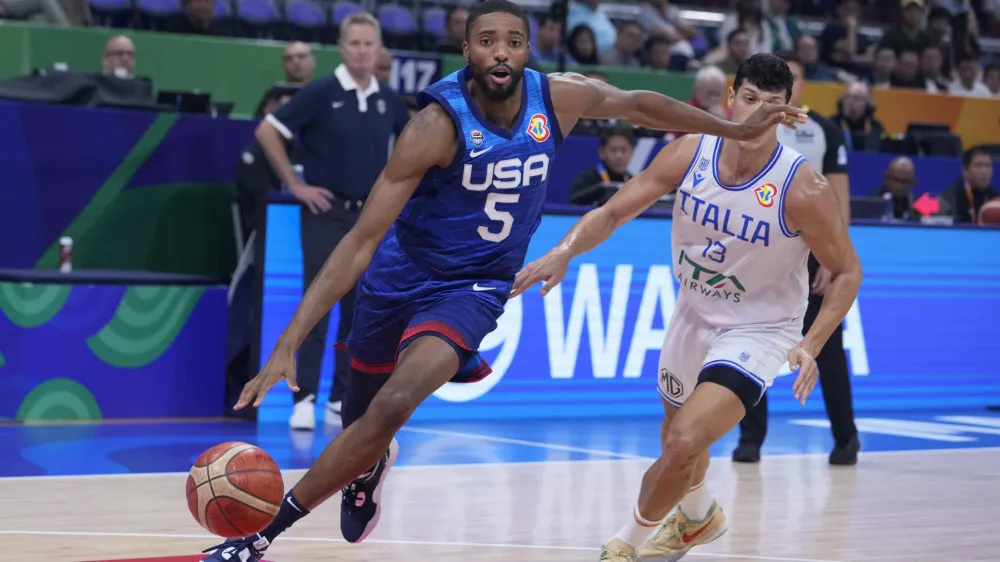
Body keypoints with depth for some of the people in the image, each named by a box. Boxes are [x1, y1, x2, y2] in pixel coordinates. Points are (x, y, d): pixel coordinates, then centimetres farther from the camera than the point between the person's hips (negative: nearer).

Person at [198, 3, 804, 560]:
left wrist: (737, 130, 14)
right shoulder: (440, 123, -26)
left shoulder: (559, 98, -14)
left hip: (475, 287, 1)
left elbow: (638, 104, 9)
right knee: (361, 420, 17)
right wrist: (289, 344, -35)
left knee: (394, 405, -24)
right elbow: (361, 241, -28)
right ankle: (368, 466, 58)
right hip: (401, 277, -1)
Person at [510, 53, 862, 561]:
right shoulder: (689, 154, -15)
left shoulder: (802, 189, -25)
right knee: (677, 438, 25)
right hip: (694, 314, 5)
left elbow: (847, 272, -14)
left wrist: (810, 346, -26)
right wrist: (563, 252, -27)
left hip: (759, 330, -5)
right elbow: (613, 212, -9)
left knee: (684, 444, -22)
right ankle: (698, 516, 58)